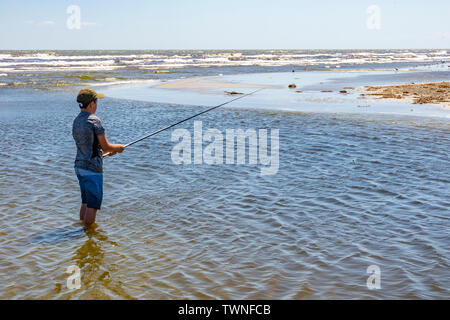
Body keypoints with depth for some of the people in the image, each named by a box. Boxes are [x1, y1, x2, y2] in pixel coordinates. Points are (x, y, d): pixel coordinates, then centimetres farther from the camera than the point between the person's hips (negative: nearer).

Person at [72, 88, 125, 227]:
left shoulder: (76, 122, 10)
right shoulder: (94, 121, -15)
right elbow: (105, 147, -12)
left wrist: (108, 150, 23)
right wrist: (118, 148, 8)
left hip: (79, 167, 9)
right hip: (92, 169, -9)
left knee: (85, 202, 19)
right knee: (93, 204, -1)